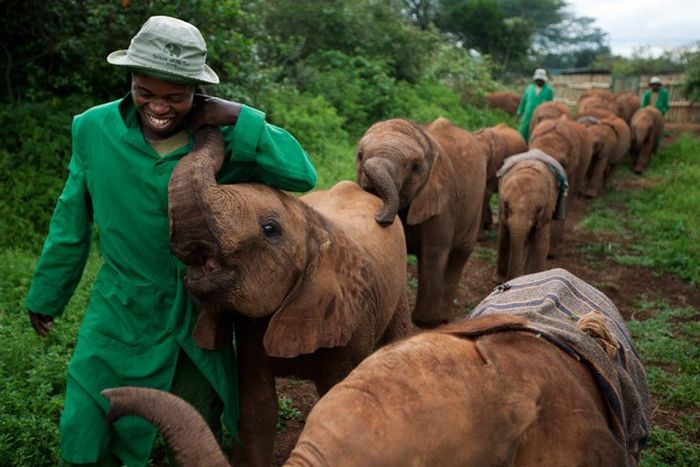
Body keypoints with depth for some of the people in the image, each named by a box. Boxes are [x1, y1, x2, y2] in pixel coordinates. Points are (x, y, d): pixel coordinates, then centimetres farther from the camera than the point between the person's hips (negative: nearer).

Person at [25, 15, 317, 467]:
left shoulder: (223, 138, -14)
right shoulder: (95, 128, -11)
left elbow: (303, 175, -20)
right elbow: (72, 219, 2)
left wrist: (239, 117, -27)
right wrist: (46, 294, 13)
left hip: (200, 318, 0)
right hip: (121, 317, 0)